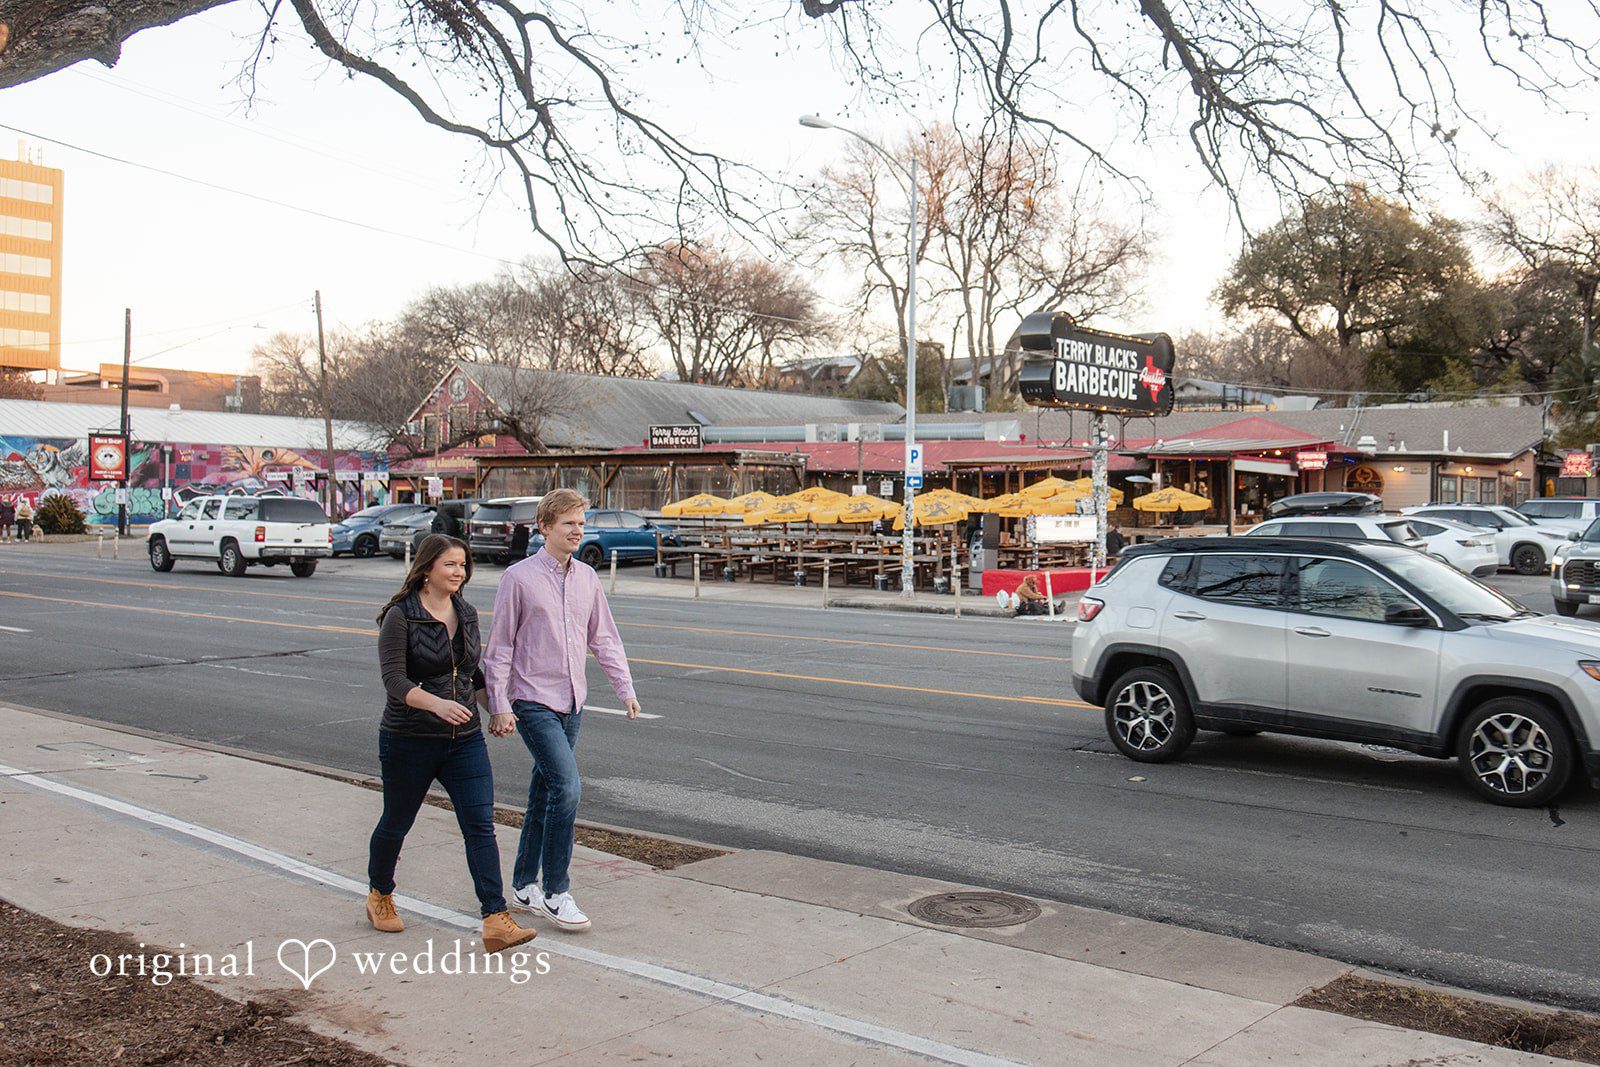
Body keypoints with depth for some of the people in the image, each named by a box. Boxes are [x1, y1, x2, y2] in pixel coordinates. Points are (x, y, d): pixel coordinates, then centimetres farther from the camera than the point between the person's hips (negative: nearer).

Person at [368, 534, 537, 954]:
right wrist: (437, 704, -36)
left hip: (465, 739, 5)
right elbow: (395, 681, -21)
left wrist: (497, 711, 12)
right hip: (409, 741, -4)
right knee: (397, 822, 14)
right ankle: (379, 896, 40)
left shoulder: (467, 614, 8)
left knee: (481, 825, -6)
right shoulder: (400, 617, -12)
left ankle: (496, 921, -9)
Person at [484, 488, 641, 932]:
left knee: (544, 793, 14)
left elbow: (603, 638, 15)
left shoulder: (586, 577, 9)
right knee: (567, 787, -16)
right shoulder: (519, 577, -7)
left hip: (571, 703, 6)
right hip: (533, 702, -6)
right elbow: (499, 646, -5)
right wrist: (499, 704, -9)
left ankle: (525, 883, 27)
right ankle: (556, 893, -6)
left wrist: (625, 688, 8)